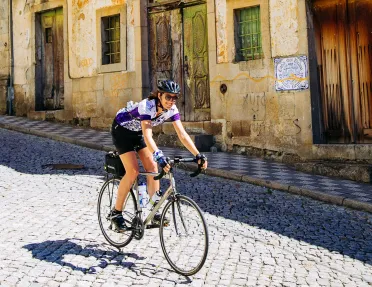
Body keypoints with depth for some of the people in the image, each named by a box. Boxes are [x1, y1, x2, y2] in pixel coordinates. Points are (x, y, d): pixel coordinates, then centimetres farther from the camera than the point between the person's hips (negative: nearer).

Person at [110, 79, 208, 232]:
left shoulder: (171, 110, -17)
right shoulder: (147, 106, -36)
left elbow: (182, 134, -20)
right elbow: (147, 136, -48)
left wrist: (198, 155, -30)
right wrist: (159, 156, -62)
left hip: (137, 132, 7)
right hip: (122, 130, -6)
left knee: (152, 167, -6)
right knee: (133, 171, -16)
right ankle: (116, 213, -3)